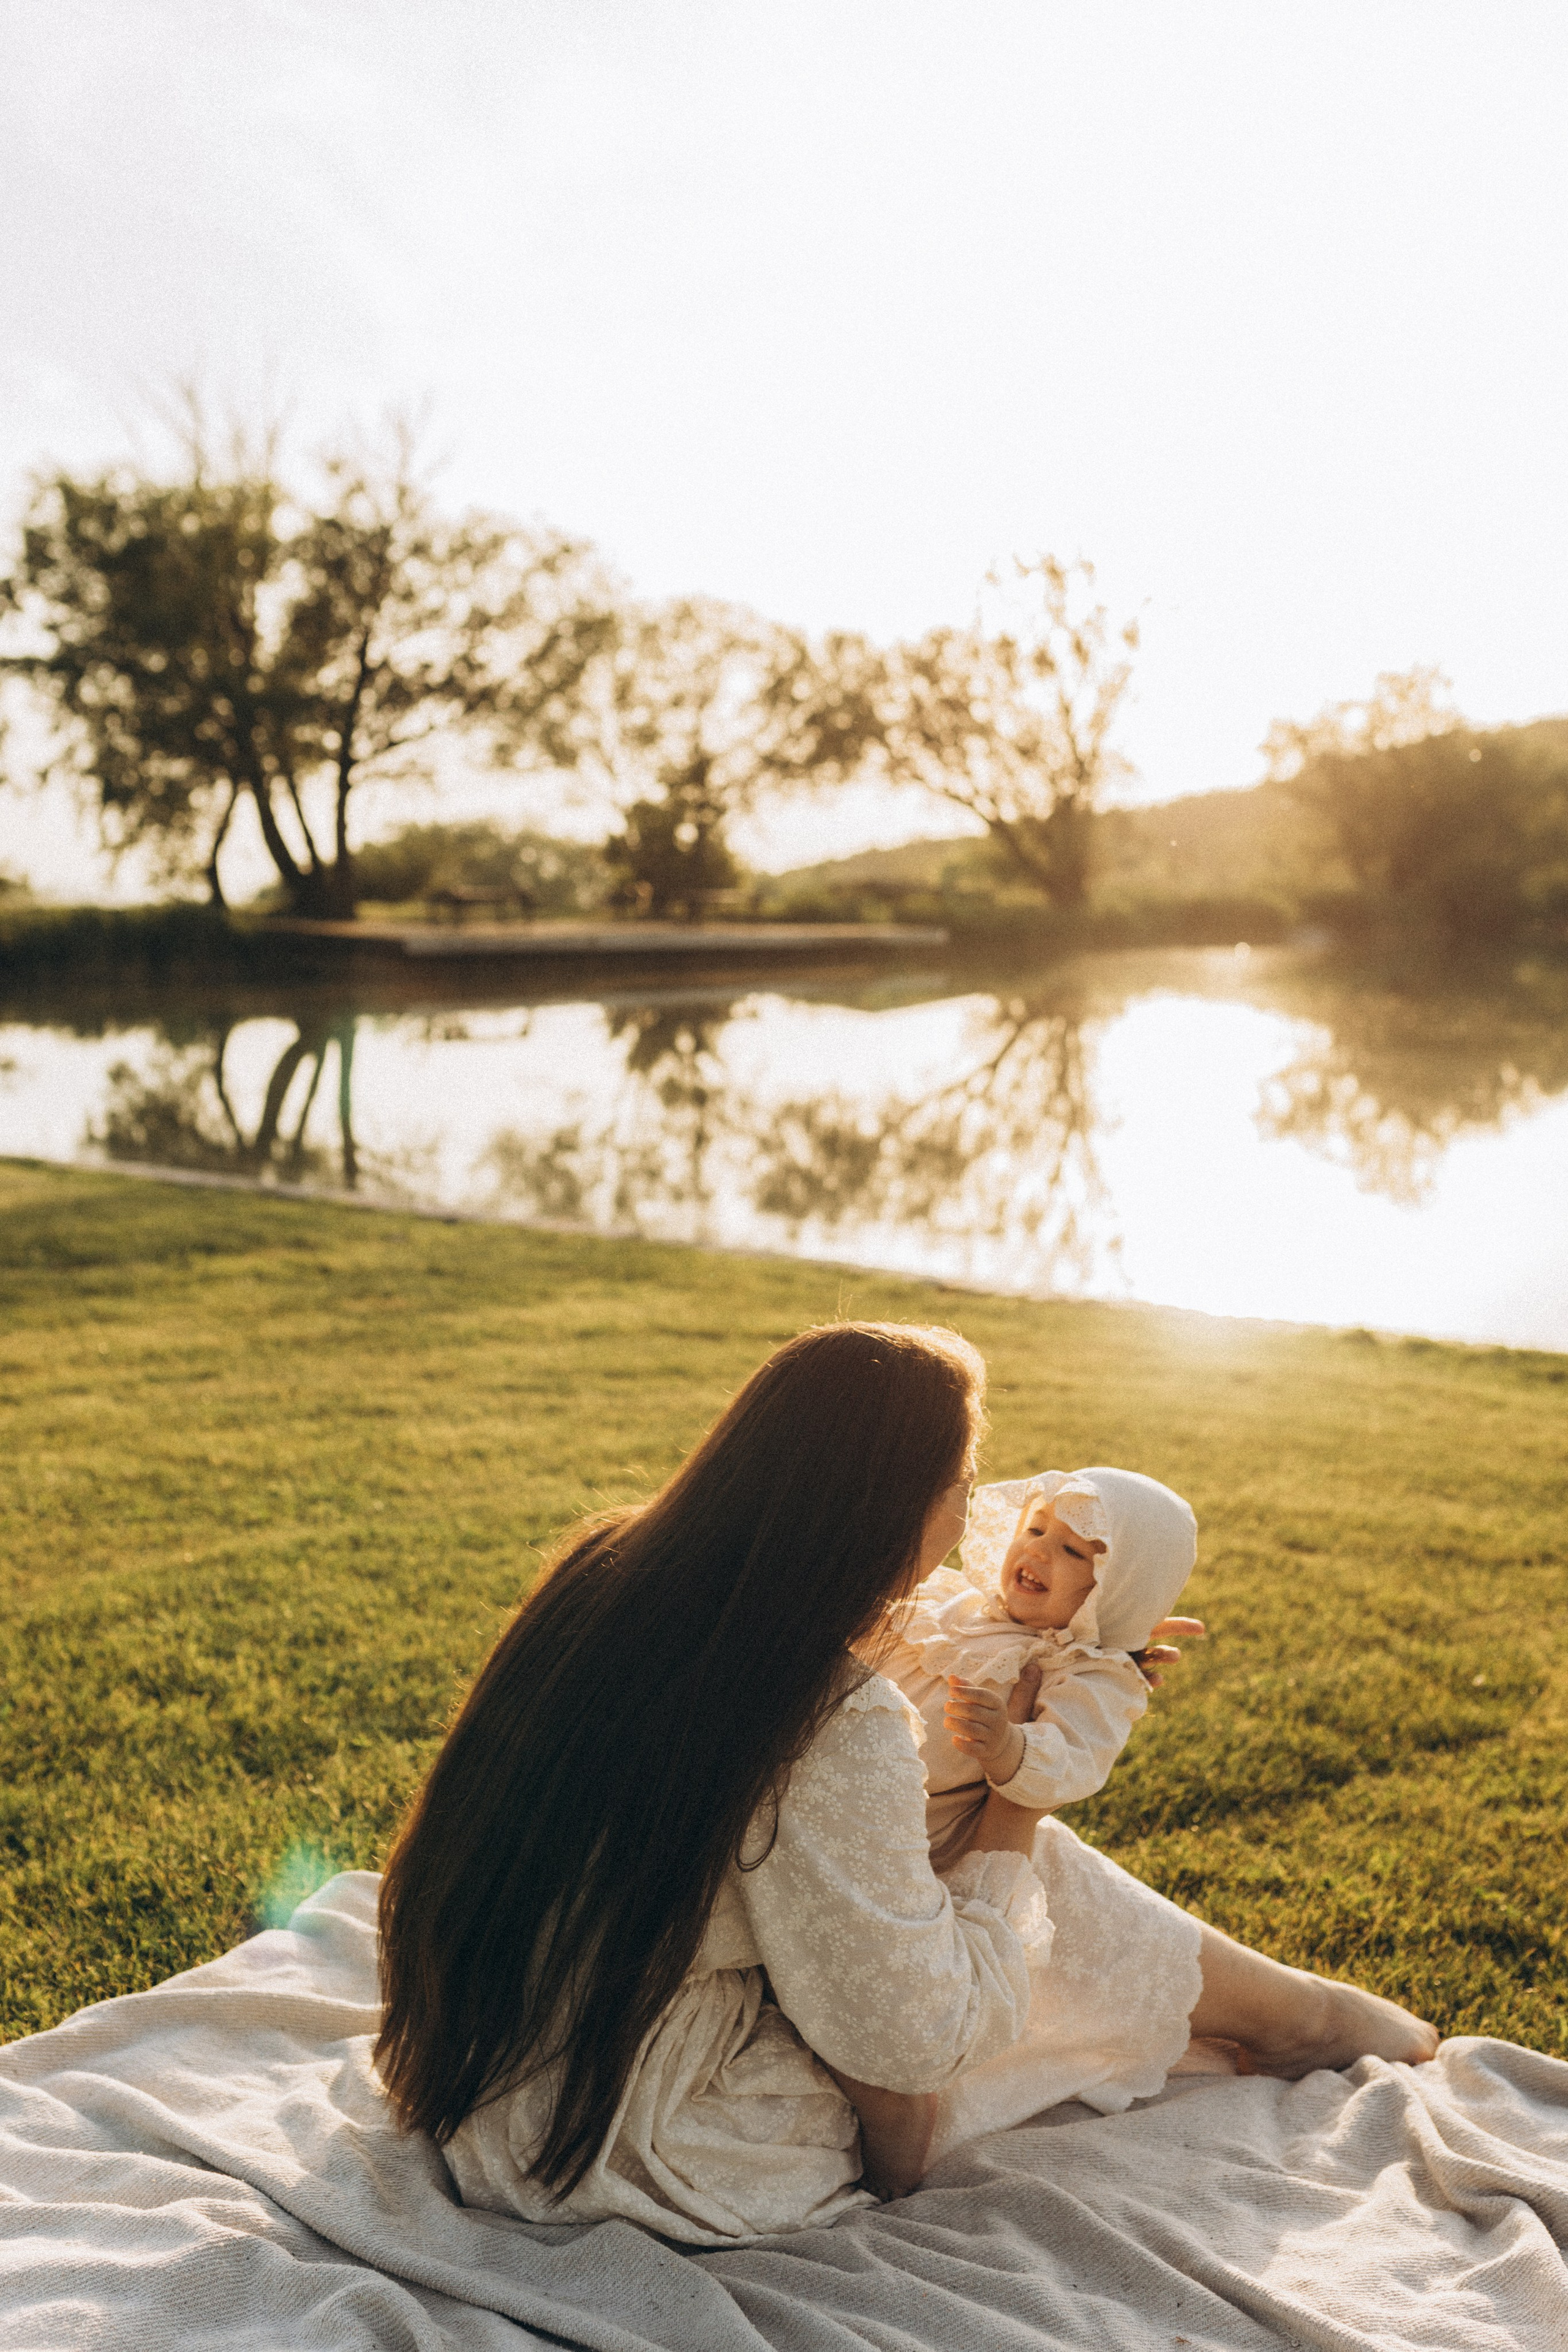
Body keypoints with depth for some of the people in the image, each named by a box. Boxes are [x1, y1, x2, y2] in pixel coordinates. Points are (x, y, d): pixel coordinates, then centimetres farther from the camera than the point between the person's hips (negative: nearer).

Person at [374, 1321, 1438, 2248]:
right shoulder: (840, 1728, -28)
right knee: (1044, 1874, 1)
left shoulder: (605, 1574, -5)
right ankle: (1297, 2017, 26)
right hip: (640, 2169, -7)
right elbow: (920, 2039, -17)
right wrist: (1006, 1836, -4)